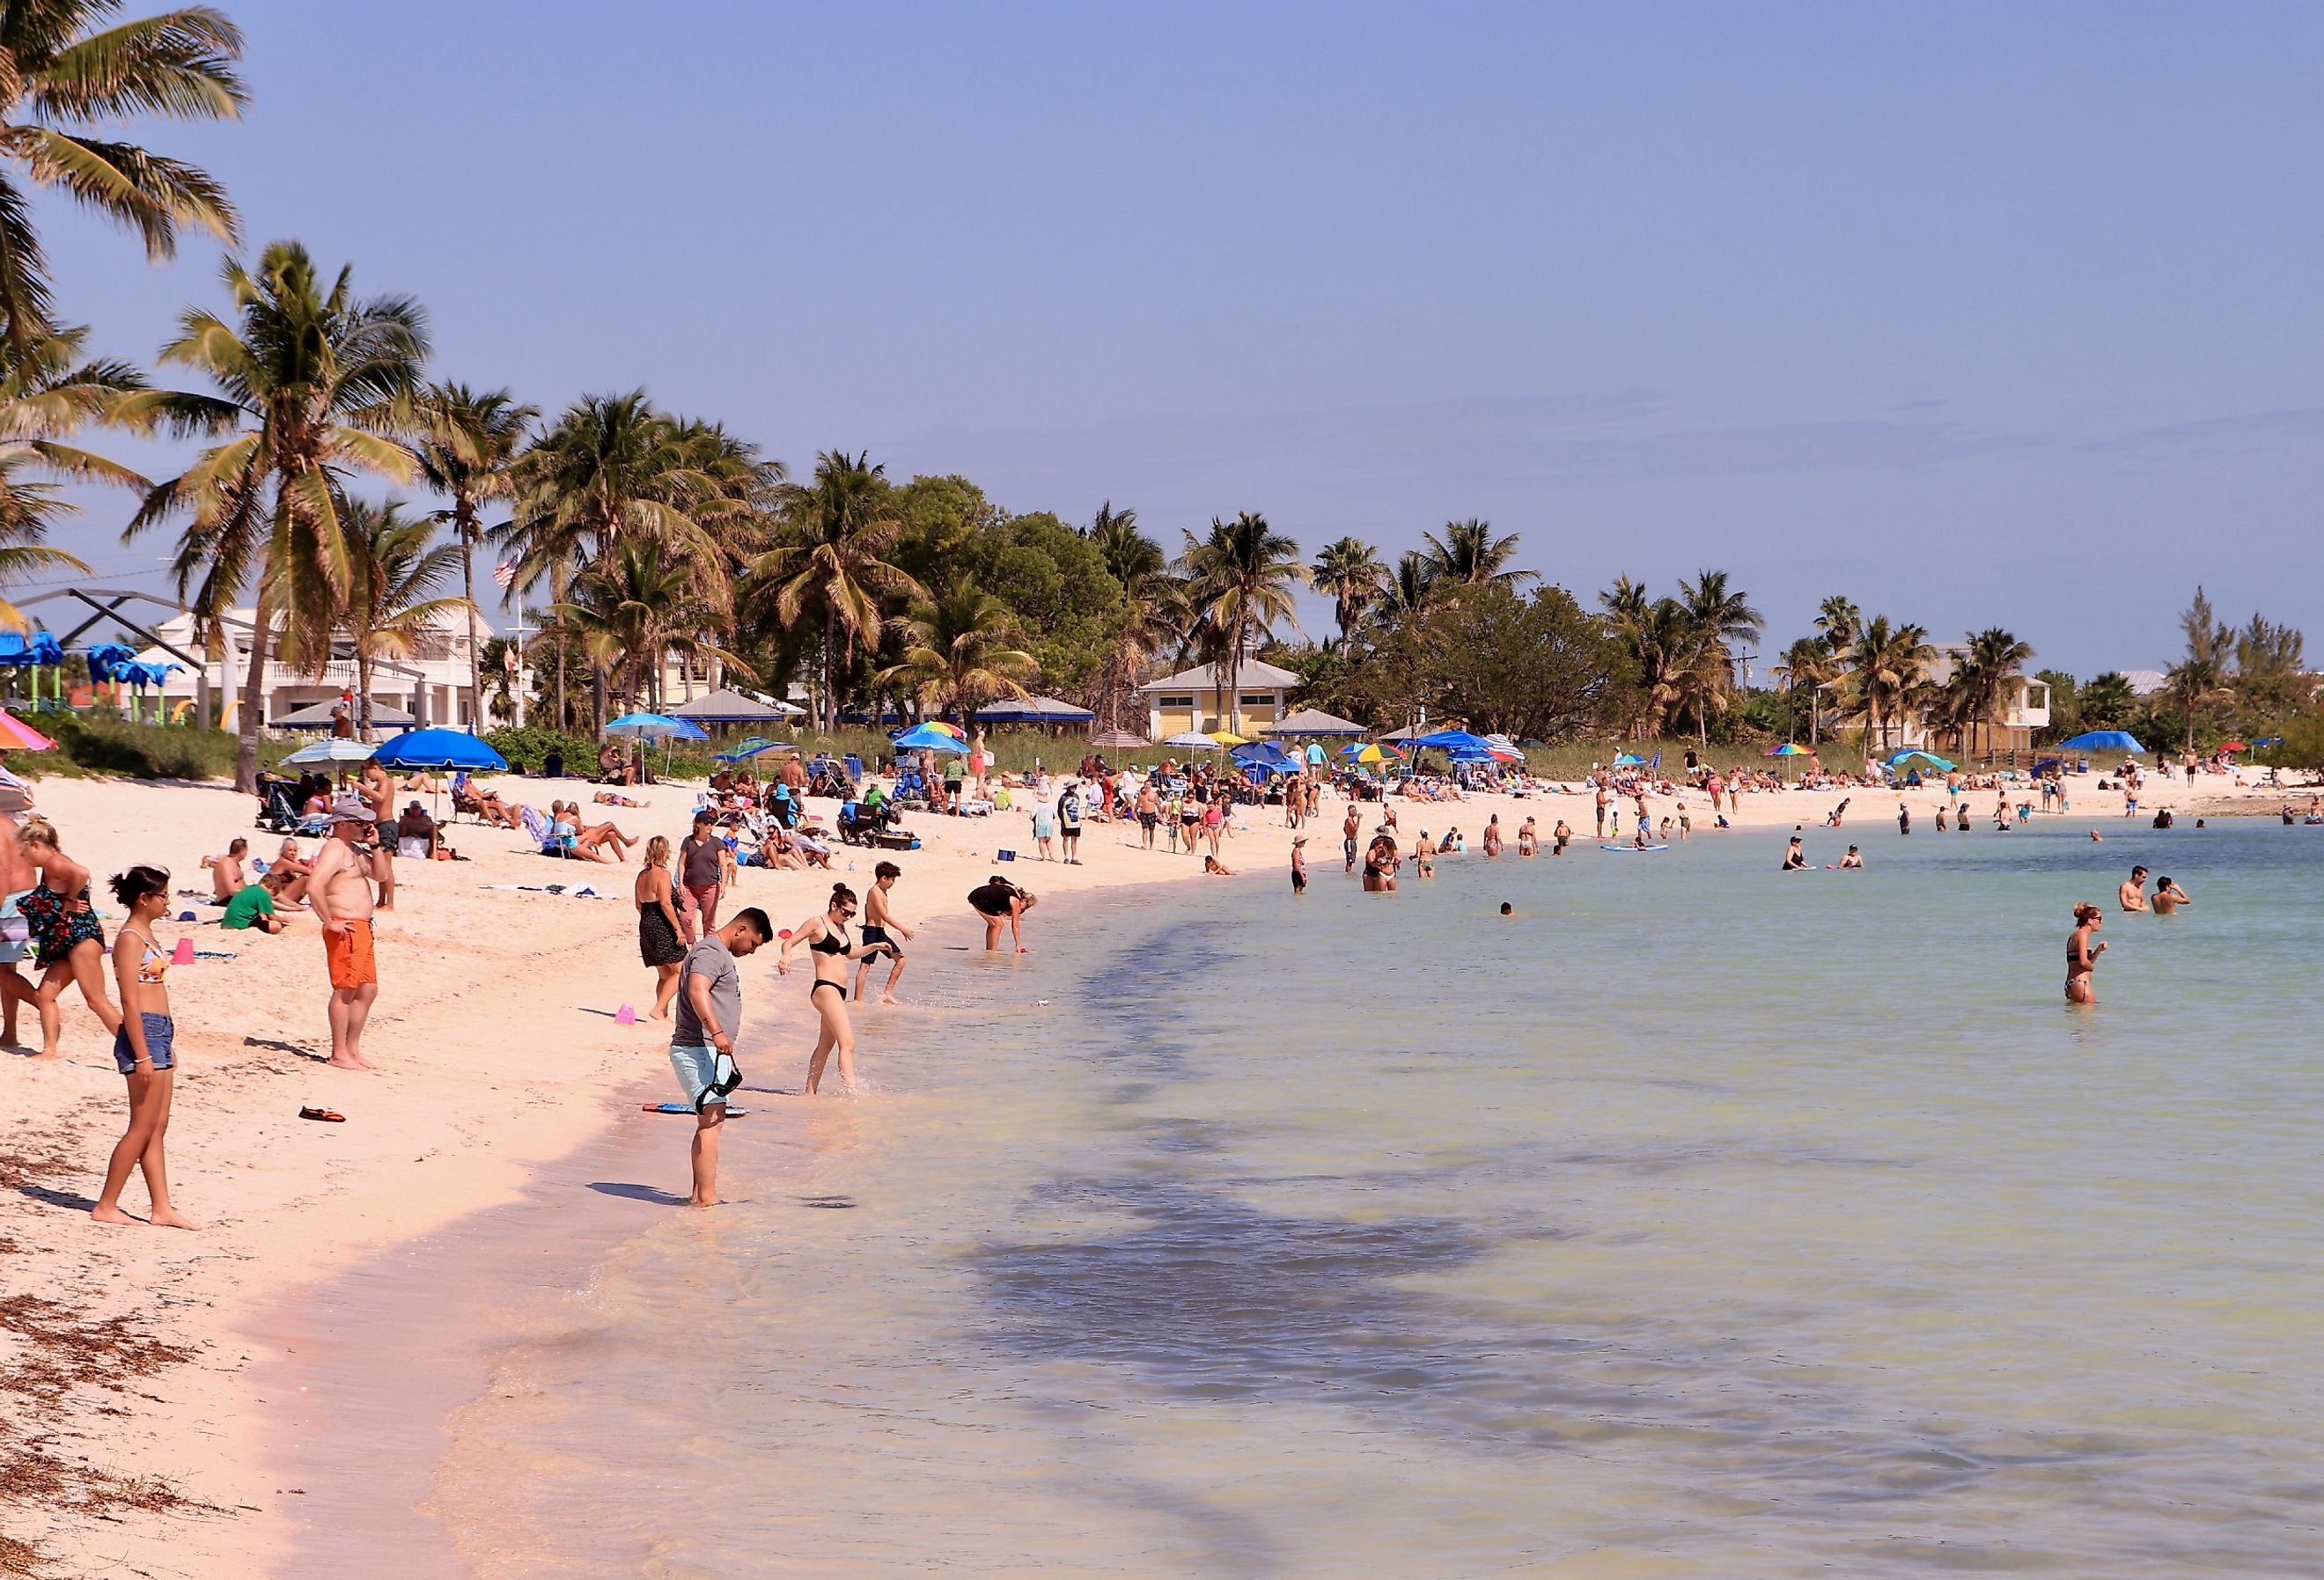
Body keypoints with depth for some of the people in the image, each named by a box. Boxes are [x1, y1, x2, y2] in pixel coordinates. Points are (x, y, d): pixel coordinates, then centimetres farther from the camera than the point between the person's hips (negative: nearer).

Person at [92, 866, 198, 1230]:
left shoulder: (145, 934, 16)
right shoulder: (130, 939, -13)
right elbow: (130, 1001, -17)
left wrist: (168, 1047, 21)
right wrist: (142, 1055, -20)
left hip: (160, 1033, 10)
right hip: (143, 1033, -10)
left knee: (157, 1127, 9)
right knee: (143, 1126, -5)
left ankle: (162, 1209, 12)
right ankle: (106, 1206, 1)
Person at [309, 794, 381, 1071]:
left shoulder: (353, 849, 18)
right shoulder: (334, 850, -14)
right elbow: (314, 887, -26)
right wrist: (329, 922, -21)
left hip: (362, 929, 10)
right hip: (345, 929, -10)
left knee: (367, 990, 14)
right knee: (345, 990, -8)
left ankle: (353, 1049, 22)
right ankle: (339, 1055, -5)